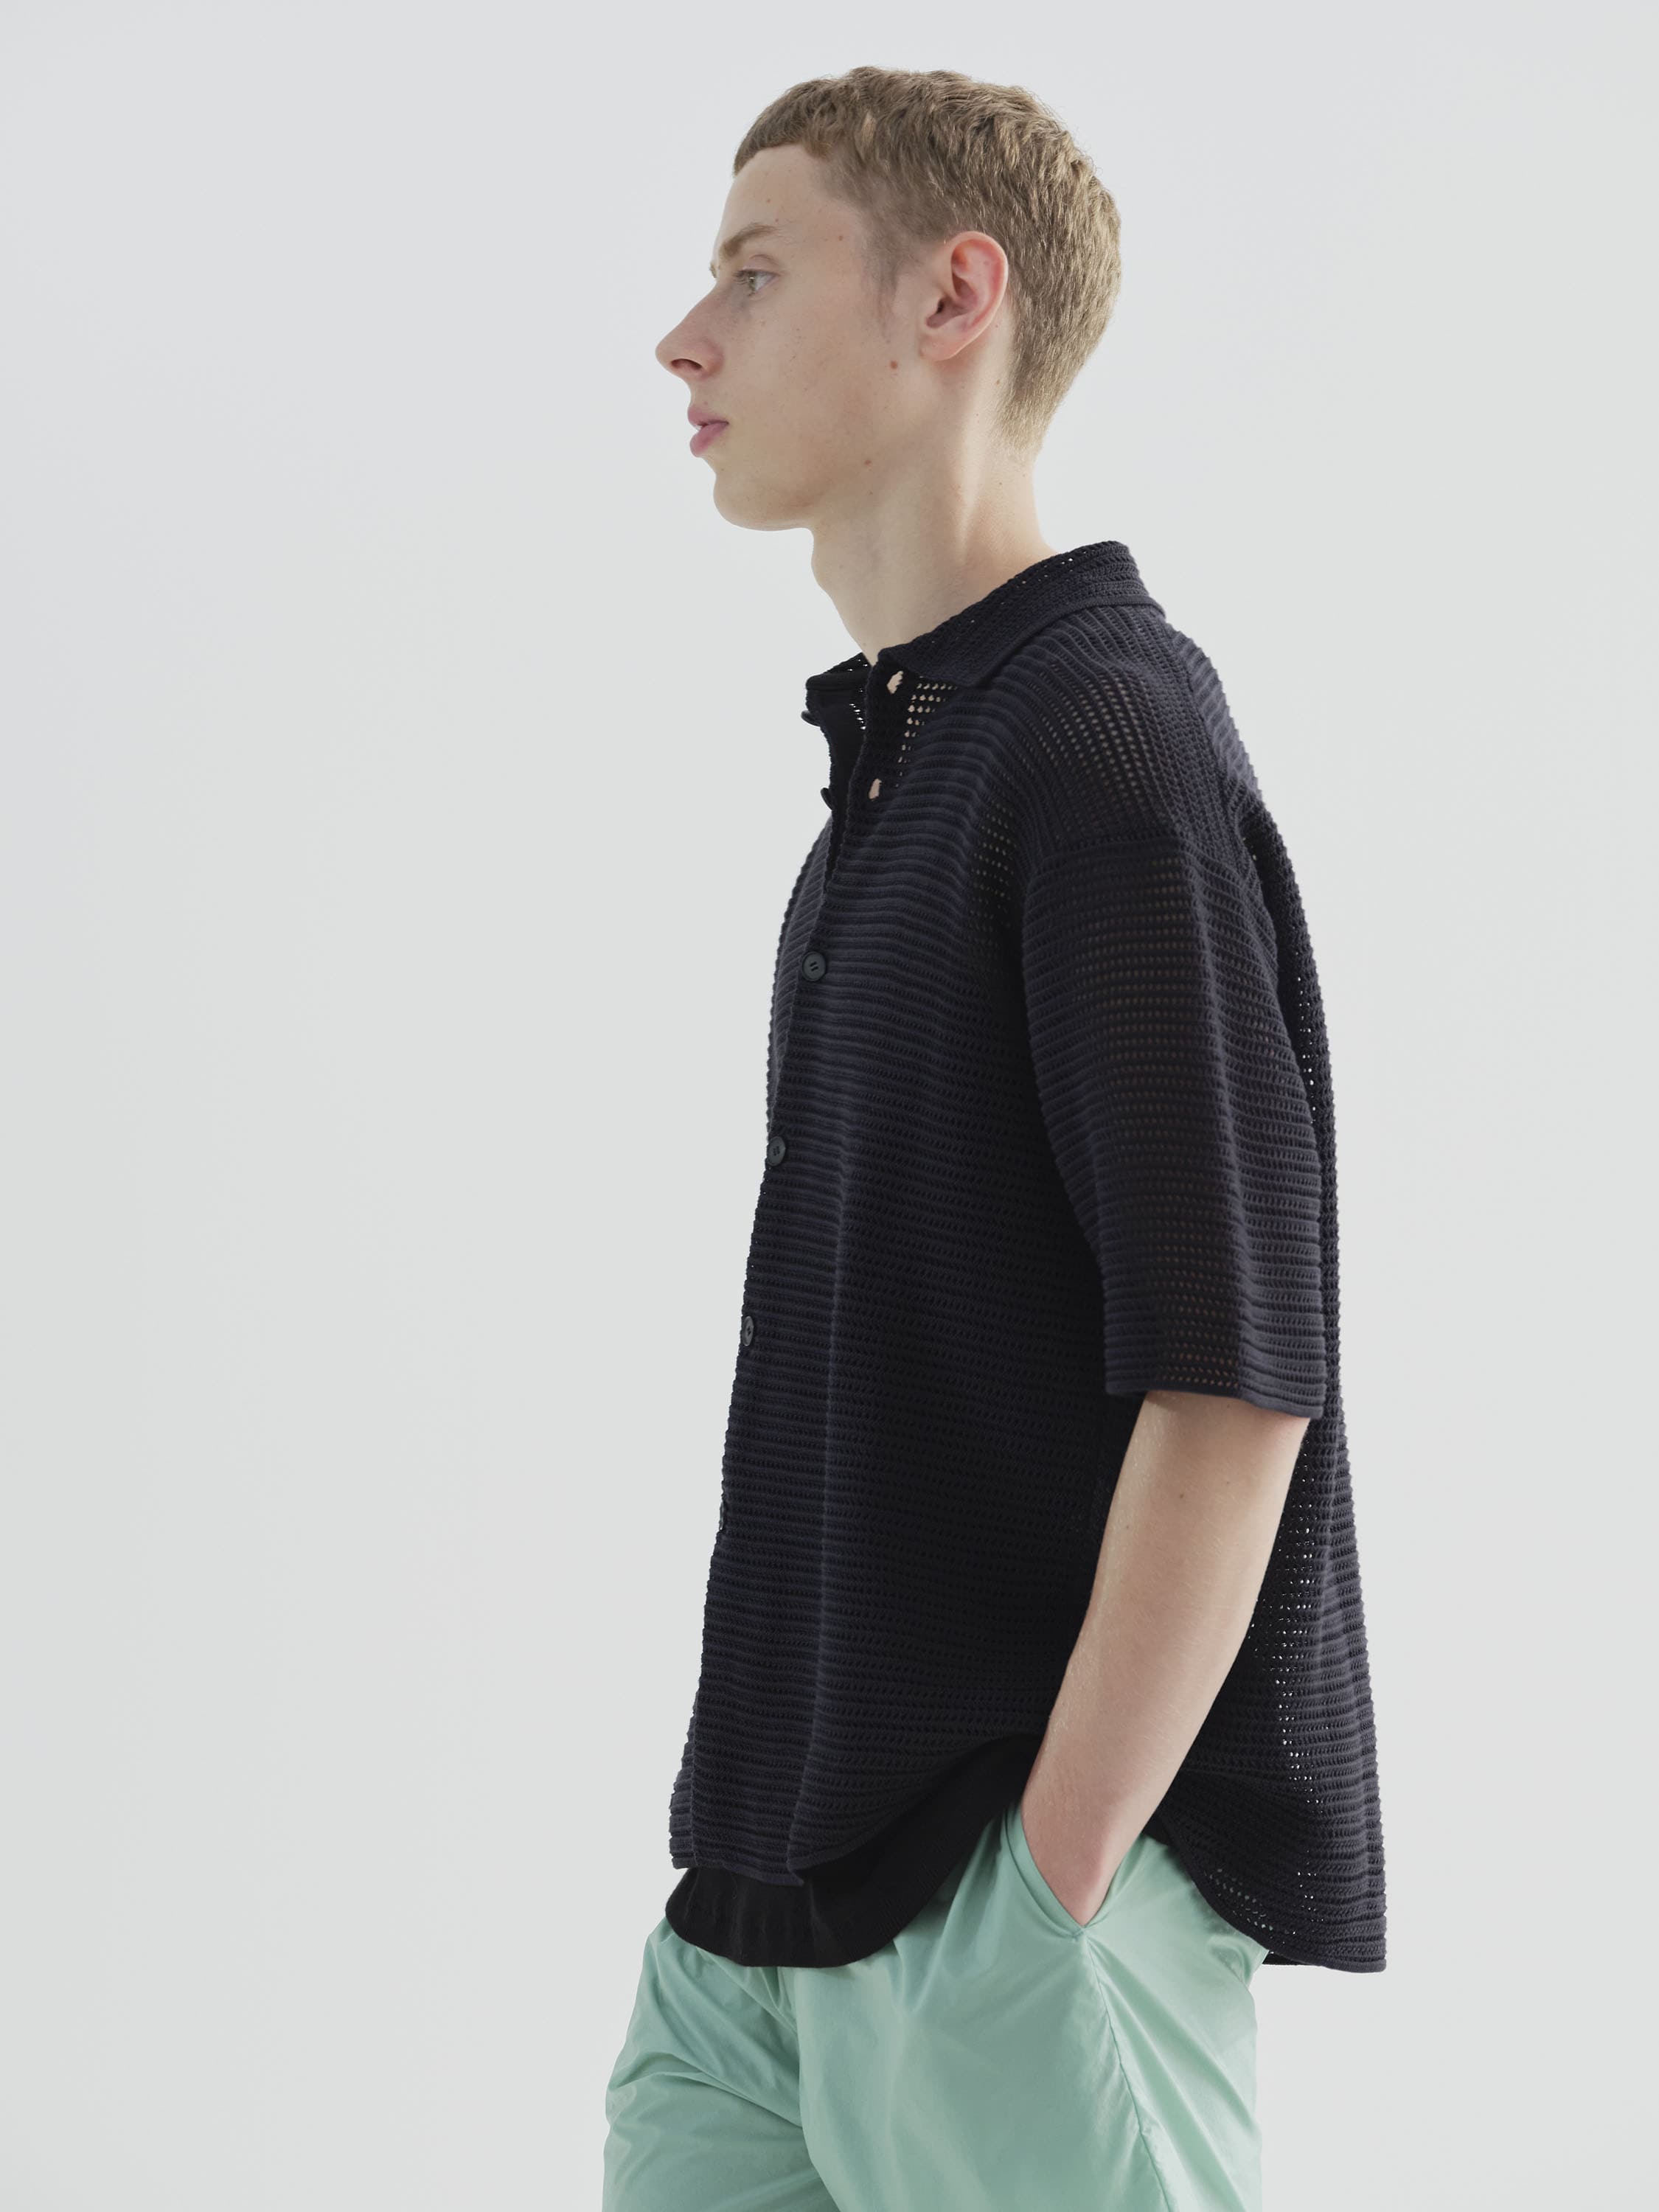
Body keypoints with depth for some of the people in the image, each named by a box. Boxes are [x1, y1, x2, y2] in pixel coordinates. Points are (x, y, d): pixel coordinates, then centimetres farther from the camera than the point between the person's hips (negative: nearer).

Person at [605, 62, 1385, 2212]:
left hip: (1016, 1892, -8)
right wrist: (752, 1848, 17)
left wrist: (1051, 1882, -18)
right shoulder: (902, 759, 15)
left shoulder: (1106, 745, -14)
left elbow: (1235, 1380, -19)